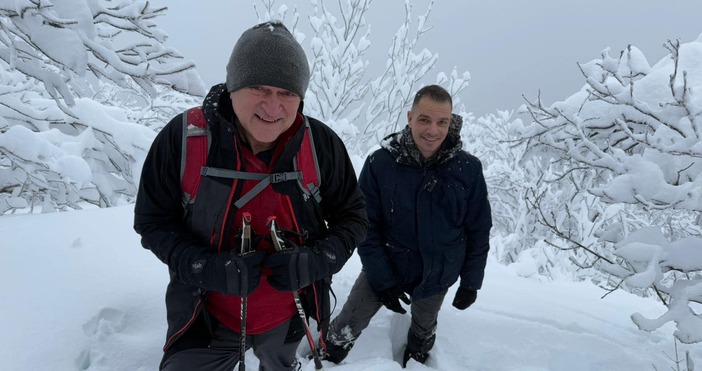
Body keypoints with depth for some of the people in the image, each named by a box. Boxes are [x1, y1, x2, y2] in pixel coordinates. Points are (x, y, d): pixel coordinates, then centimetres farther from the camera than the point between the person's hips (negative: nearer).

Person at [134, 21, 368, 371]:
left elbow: (351, 215, -6)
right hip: (206, 317, -2)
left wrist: (317, 261, -24)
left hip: (289, 316, 3)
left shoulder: (322, 144, -18)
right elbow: (153, 220, -10)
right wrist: (207, 268, -26)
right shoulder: (182, 138, -21)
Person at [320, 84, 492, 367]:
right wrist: (382, 279, -16)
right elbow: (367, 227, -14)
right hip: (385, 267, -1)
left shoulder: (468, 169, -16)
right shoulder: (380, 163, -20)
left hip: (437, 276, 2)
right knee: (347, 327, 6)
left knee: (424, 329, 26)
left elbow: (479, 230, -5)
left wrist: (470, 282, -1)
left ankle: (416, 360, 57)